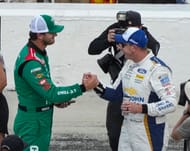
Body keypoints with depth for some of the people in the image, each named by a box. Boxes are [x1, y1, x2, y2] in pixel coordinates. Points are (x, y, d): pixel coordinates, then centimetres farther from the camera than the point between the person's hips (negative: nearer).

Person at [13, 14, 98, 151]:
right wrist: (82, 88, -27)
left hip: (41, 121, 10)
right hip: (32, 124, -10)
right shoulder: (31, 62, -27)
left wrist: (56, 100, 1)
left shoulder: (39, 52, 6)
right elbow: (51, 93, -29)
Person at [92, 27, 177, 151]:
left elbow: (171, 103, -24)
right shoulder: (129, 64, 9)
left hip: (150, 131, -8)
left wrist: (141, 108, -30)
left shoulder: (157, 68, -19)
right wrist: (98, 88, -4)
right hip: (127, 128, 8)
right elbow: (116, 94, 13)